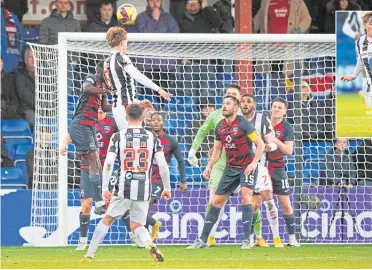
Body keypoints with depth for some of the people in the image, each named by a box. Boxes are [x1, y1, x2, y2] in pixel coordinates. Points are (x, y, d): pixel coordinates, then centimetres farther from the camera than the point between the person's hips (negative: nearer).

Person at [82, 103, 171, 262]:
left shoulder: (118, 136, 0)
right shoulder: (152, 138, 4)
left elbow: (108, 163, -8)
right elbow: (163, 165, 0)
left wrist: (104, 188, -6)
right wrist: (167, 188, 10)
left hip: (123, 189, -1)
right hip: (144, 190, 1)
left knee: (107, 219, 15)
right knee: (137, 226, 12)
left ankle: (89, 255, 15)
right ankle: (149, 243, -20)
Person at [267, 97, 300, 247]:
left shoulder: (286, 128, -3)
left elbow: (289, 151, -11)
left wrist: (276, 141, -24)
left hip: (278, 168, -1)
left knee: (286, 204, -1)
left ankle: (292, 238, 8)